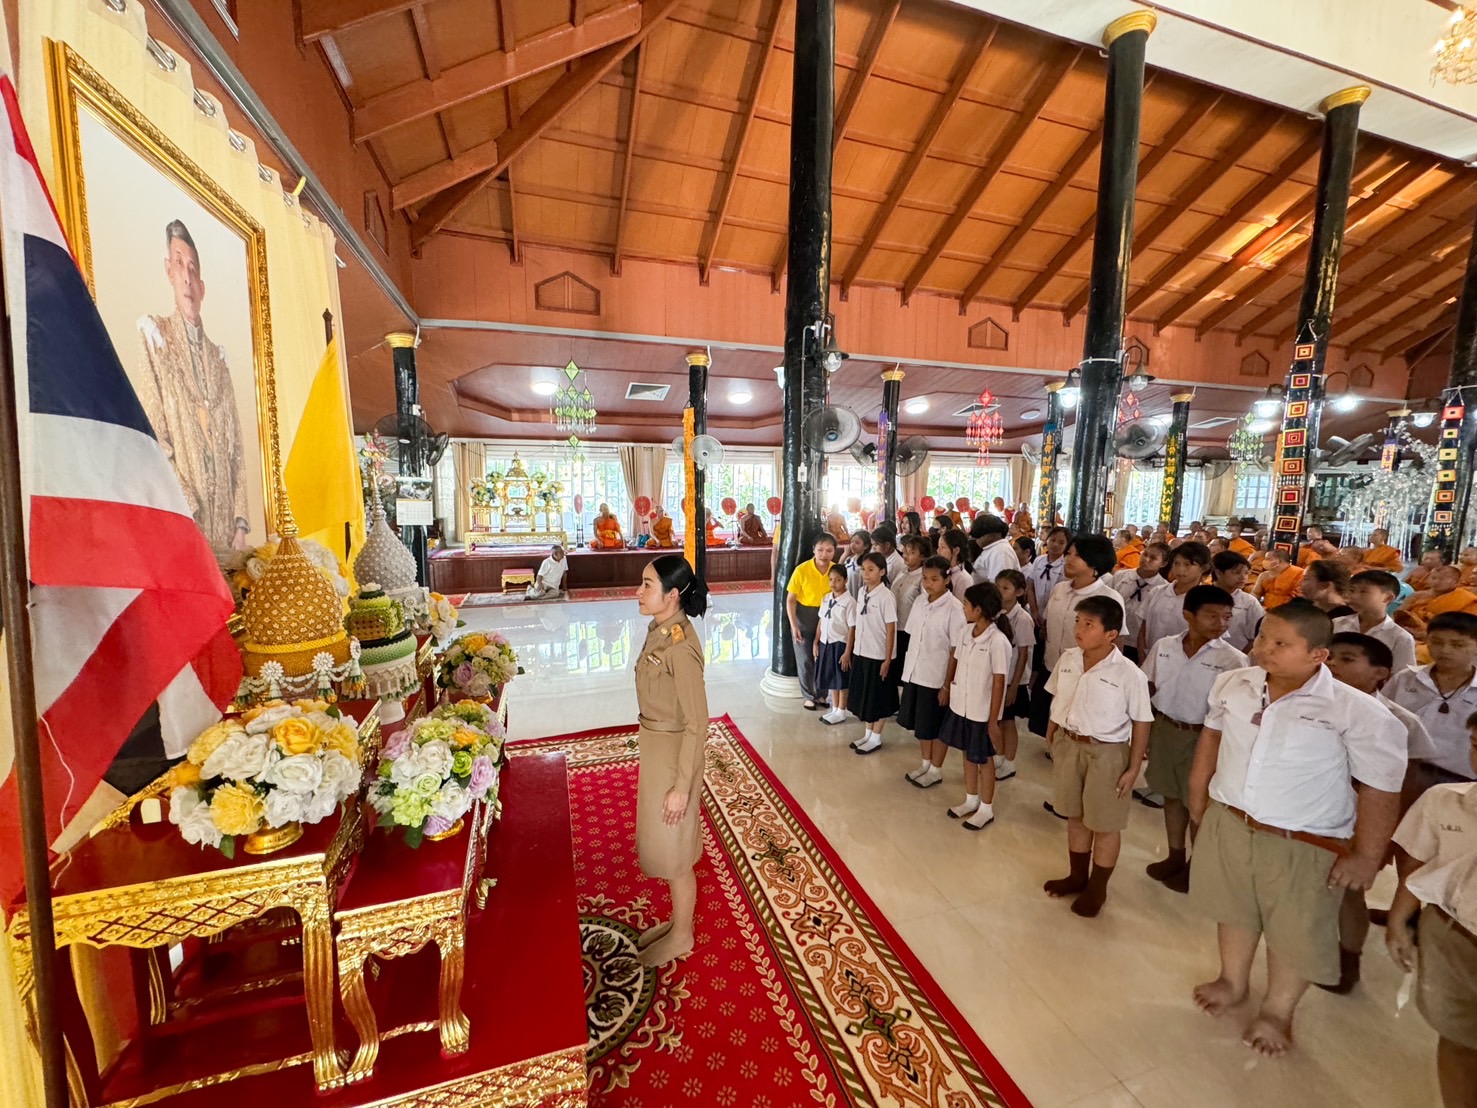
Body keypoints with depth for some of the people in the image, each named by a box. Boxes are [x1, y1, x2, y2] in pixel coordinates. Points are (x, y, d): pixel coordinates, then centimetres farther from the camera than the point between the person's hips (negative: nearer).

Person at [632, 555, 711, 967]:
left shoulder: (681, 646, -28)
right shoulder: (659, 630, -1)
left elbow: (696, 724, -24)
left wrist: (682, 786, -18)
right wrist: (651, 756, 19)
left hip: (673, 755, -9)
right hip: (654, 749, 9)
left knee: (674, 850, 14)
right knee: (663, 845, 25)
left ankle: (681, 937, 38)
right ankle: (678, 920, 47)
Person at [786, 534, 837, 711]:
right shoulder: (801, 570, -21)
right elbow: (790, 600, -13)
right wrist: (793, 625, -18)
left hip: (827, 617, 3)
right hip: (804, 616, -3)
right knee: (805, 659, 8)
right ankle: (809, 696, 26)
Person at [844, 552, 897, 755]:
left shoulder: (886, 596, -15)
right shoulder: (862, 592, 5)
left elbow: (891, 630, -13)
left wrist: (887, 660, -14)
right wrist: (848, 651, 10)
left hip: (878, 656, -7)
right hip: (860, 653, 7)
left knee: (878, 698, 8)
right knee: (863, 696, 15)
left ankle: (876, 738, 22)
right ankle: (867, 734, 30)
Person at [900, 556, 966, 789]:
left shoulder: (954, 608, -15)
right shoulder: (920, 601, 3)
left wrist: (947, 685, -12)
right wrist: (908, 669, 8)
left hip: (936, 678, -6)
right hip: (914, 673, 6)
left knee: (935, 726, 10)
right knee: (920, 724, 18)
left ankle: (936, 770, 29)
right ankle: (925, 764, 37)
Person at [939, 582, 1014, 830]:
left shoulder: (998, 641, -21)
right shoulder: (964, 631, -2)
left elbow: (998, 683, -18)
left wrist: (993, 720, -14)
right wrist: (947, 686, 12)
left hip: (982, 711, -6)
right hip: (961, 705, 6)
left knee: (984, 758, 12)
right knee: (968, 754, 20)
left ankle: (986, 809, 31)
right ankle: (971, 800, 39)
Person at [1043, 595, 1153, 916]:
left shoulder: (1129, 674, -19)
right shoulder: (1067, 659, -4)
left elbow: (1141, 722, -11)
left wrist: (1133, 768, -9)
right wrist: (1051, 737, 10)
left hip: (1106, 752, -5)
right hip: (1067, 745, 5)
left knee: (1105, 824, 13)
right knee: (1076, 816, 21)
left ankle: (1097, 887, 34)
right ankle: (1077, 876, 41)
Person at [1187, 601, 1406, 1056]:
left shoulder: (1360, 713, -19)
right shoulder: (1232, 684, -7)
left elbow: (1381, 790, -10)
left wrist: (1366, 855, -8)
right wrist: (1198, 796, 13)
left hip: (1301, 846, -3)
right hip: (1227, 824, 3)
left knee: (1294, 933, 15)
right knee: (1234, 911, 23)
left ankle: (1276, 1010, 41)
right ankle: (1232, 981, 47)